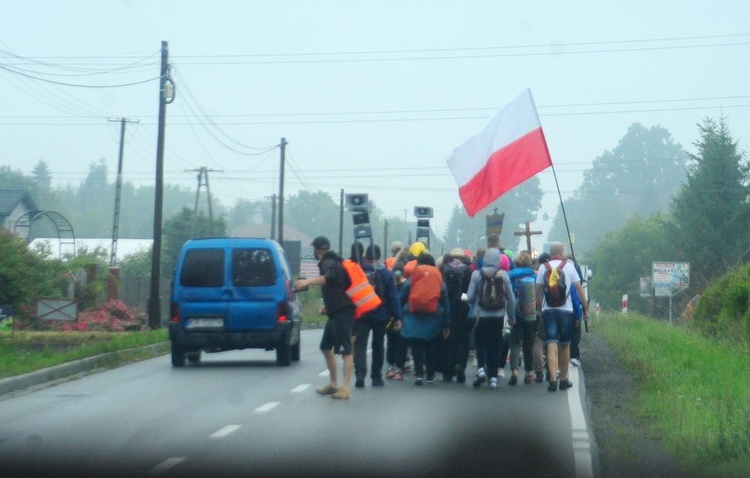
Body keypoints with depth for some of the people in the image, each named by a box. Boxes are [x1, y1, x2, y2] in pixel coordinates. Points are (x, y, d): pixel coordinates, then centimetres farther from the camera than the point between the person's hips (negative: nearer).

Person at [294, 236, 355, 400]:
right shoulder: (330, 262, 19)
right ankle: (333, 384, 23)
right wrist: (328, 305, 33)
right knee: (326, 347, 17)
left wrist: (308, 281, -48)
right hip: (335, 312, 11)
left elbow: (330, 277, -37)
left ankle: (345, 388, -17)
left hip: (342, 312, -11)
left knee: (345, 349, -13)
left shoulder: (328, 263, -12)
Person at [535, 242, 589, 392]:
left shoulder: (543, 267, 4)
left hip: (548, 310, 0)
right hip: (566, 310, 0)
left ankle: (553, 379, -17)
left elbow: (538, 290, 4)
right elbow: (579, 288, 1)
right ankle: (564, 379, 20)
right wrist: (586, 308, 7)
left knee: (551, 345, -4)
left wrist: (539, 308, 14)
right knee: (565, 345, 12)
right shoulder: (569, 266, 2)